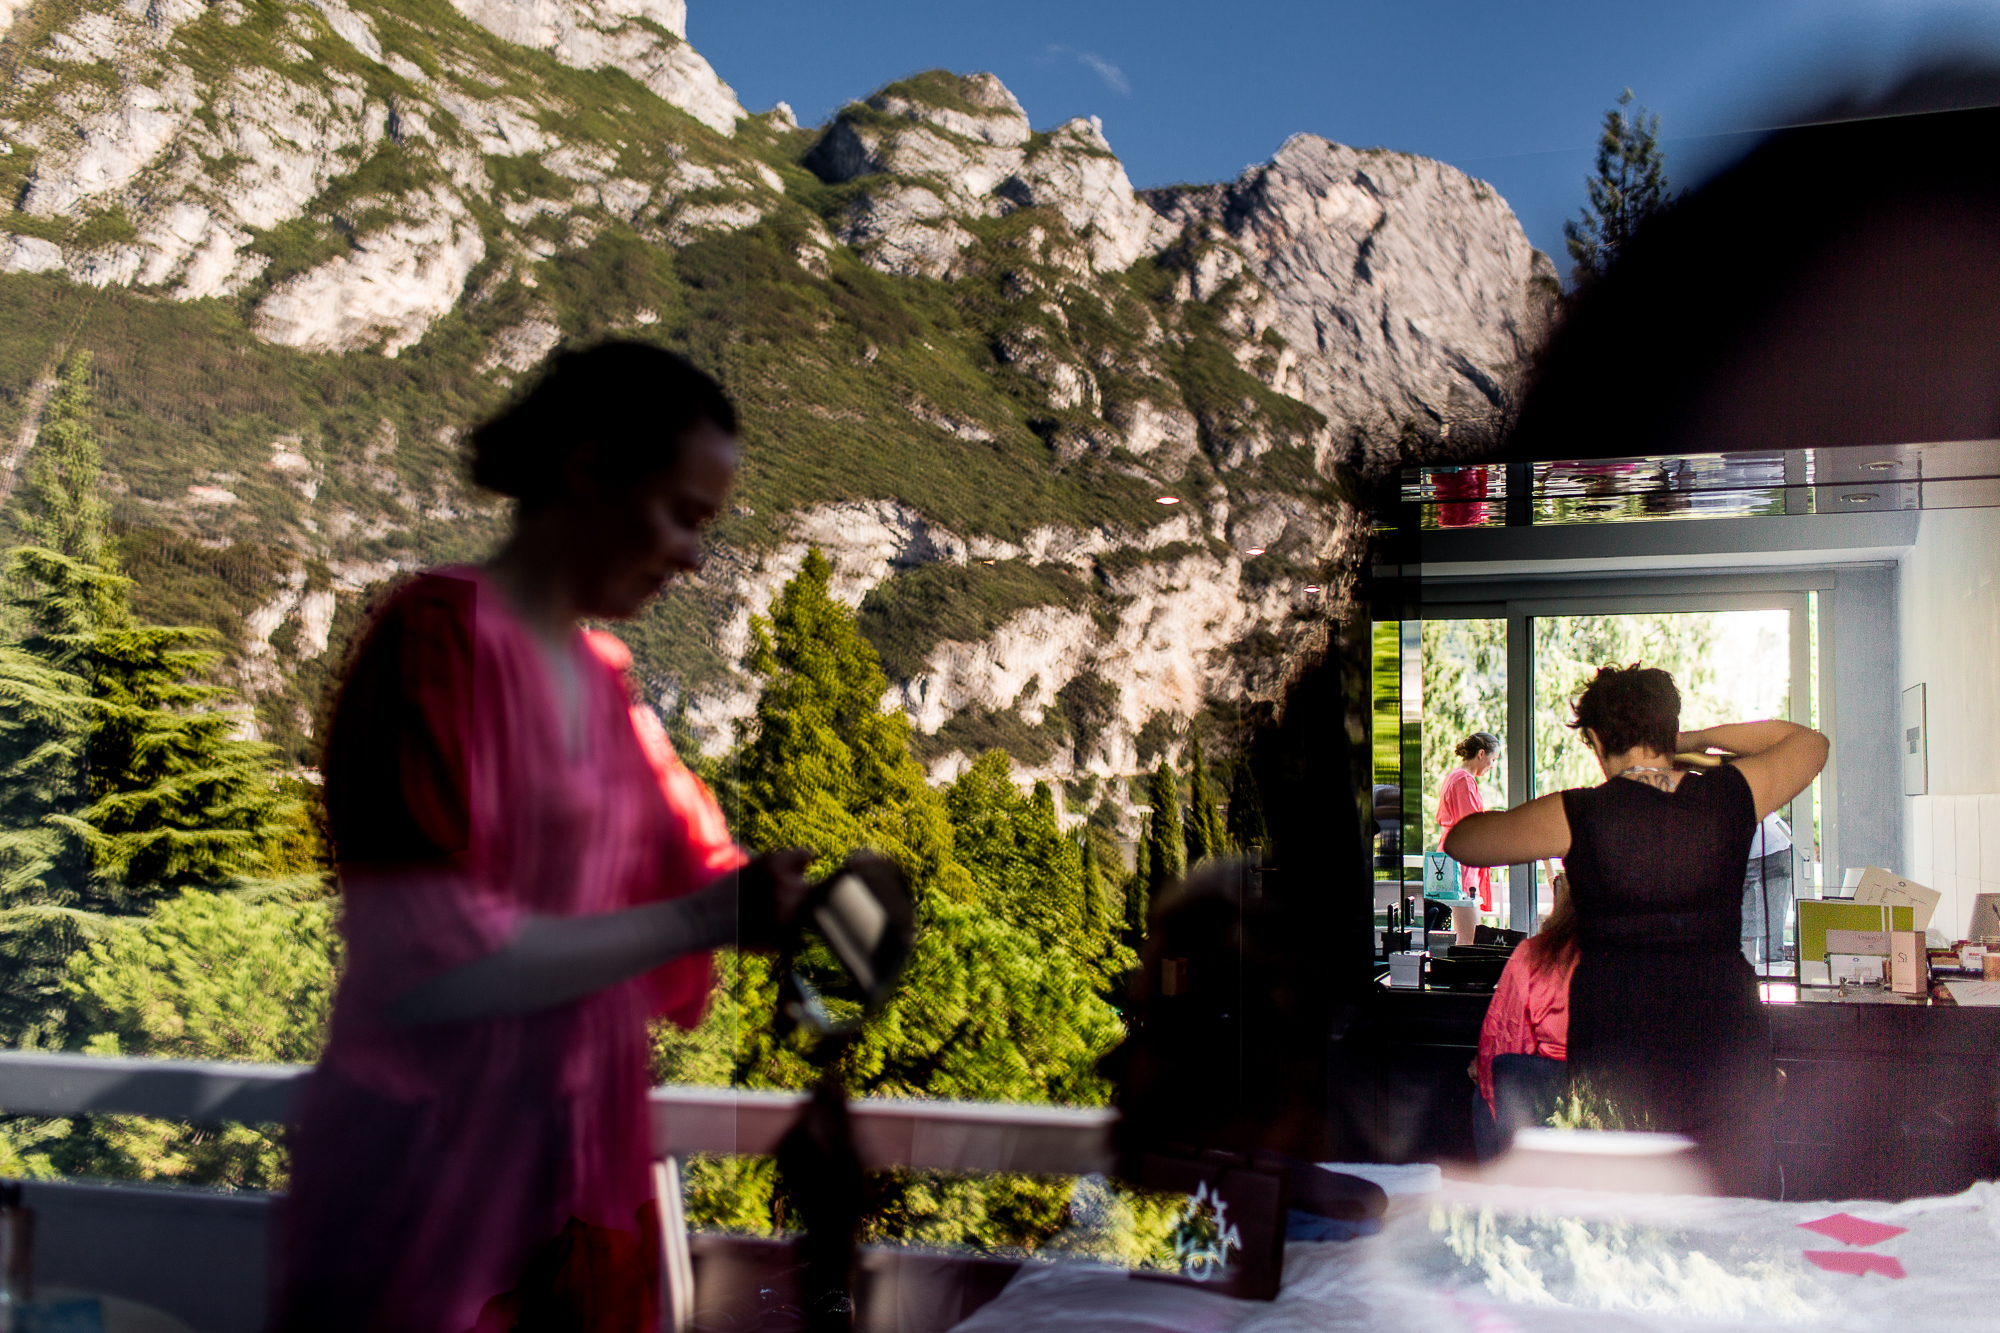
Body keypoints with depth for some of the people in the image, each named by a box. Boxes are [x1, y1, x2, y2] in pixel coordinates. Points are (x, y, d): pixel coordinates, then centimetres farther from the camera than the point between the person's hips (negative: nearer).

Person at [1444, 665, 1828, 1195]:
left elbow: (1460, 842, 11)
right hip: (1723, 1027, 2)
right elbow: (1811, 742, 24)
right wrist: (1699, 739, 25)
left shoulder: (1575, 815, -4)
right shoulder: (1732, 796, 2)